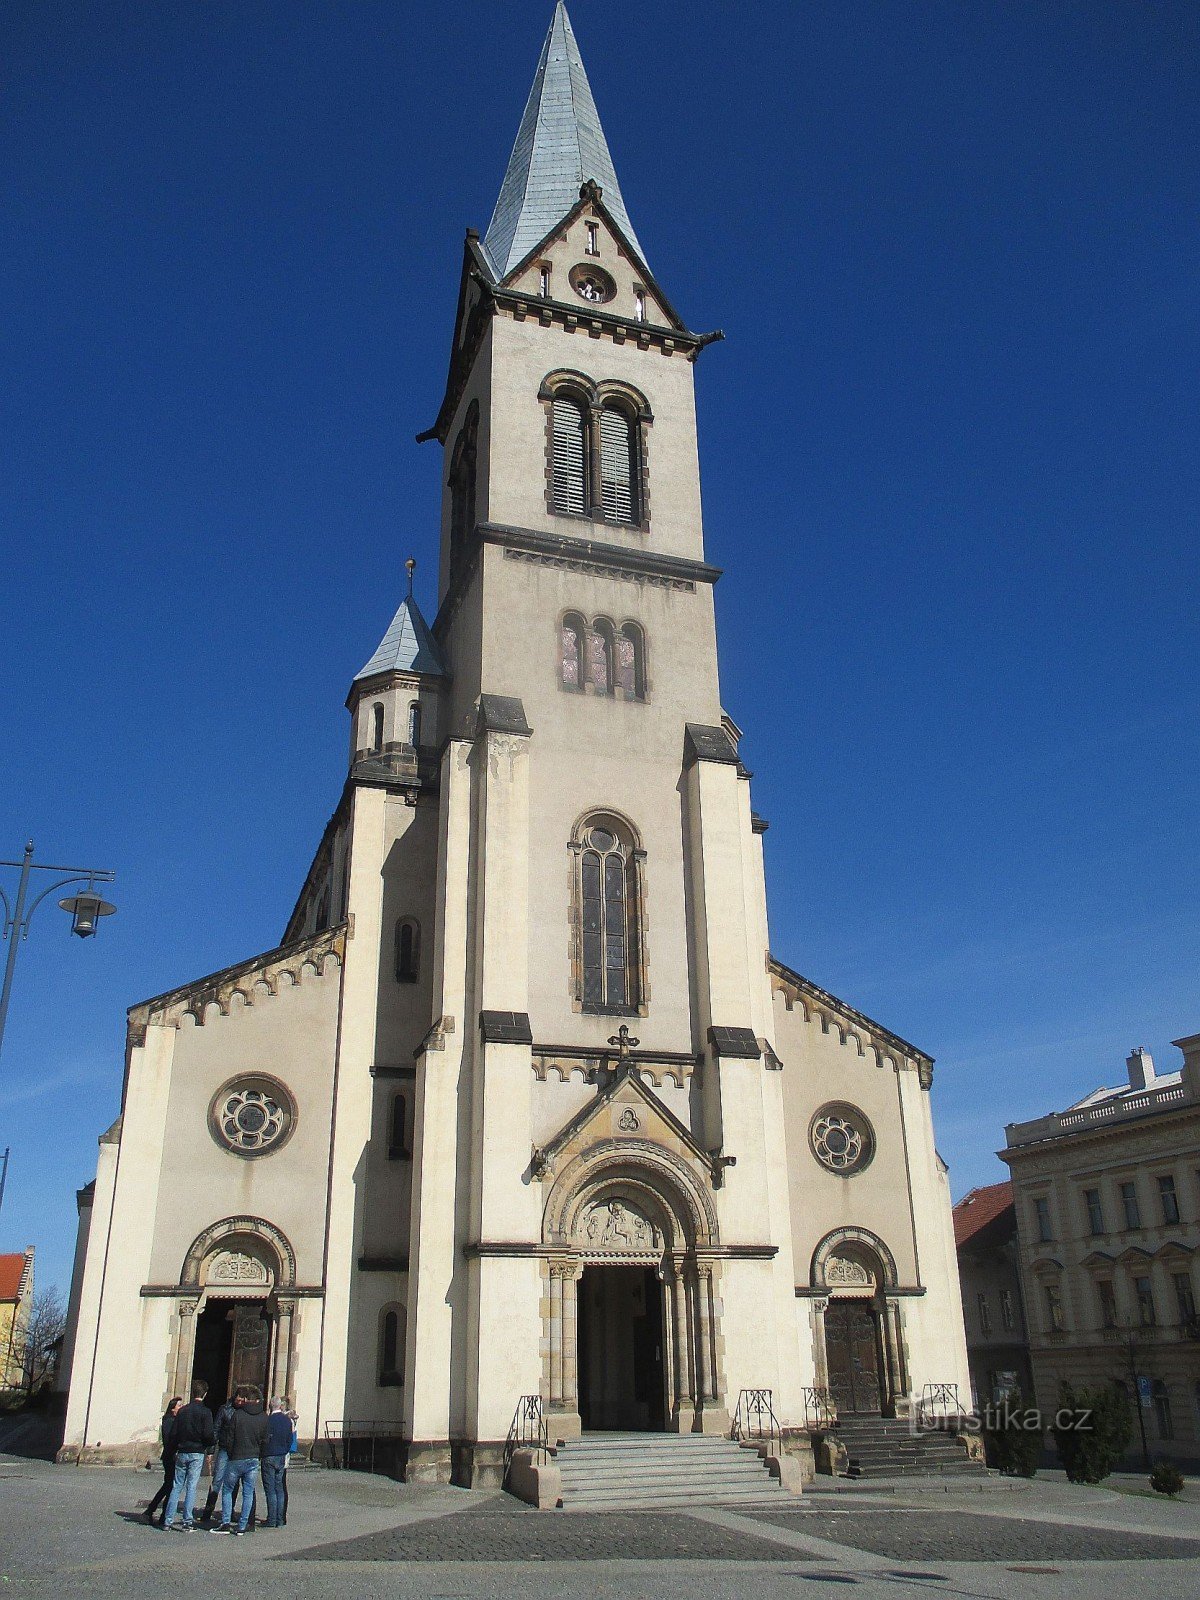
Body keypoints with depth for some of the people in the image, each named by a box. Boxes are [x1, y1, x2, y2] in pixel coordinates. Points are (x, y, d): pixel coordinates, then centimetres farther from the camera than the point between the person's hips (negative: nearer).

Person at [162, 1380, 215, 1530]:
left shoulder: (183, 1411, 4)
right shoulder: (205, 1412, -9)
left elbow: (174, 1433, 4)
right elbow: (208, 1435, -14)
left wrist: (176, 1450, 14)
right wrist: (209, 1444, 7)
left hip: (181, 1453, 4)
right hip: (197, 1454, -4)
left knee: (176, 1486, 10)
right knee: (191, 1487, 1)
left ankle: (168, 1521, 8)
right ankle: (187, 1521, 0)